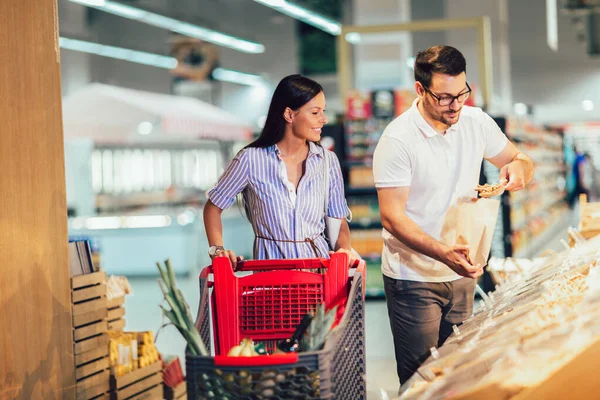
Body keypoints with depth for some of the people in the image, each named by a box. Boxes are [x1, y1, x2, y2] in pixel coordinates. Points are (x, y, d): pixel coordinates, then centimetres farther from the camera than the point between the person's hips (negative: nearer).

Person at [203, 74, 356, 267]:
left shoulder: (328, 161, 7)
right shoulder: (251, 159, -2)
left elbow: (339, 221, 13)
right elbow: (213, 207, 9)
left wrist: (345, 250, -7)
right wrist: (217, 249, -4)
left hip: (317, 259, 3)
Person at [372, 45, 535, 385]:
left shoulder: (475, 122, -1)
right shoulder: (398, 139, -17)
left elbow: (523, 162, 11)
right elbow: (392, 217, -19)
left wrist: (519, 166, -15)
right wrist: (443, 253, -34)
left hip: (462, 273, 5)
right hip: (413, 278, -5)